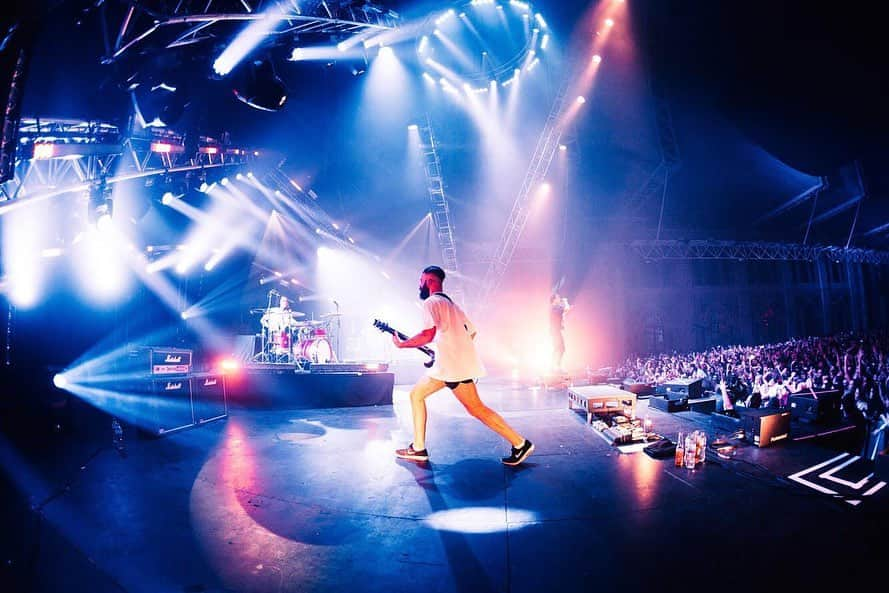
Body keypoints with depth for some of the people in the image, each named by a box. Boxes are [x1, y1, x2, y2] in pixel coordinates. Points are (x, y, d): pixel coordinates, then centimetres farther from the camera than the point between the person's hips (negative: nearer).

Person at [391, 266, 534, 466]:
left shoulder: (431, 302, -8)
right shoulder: (451, 303, 21)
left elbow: (428, 335, -21)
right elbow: (471, 332, 22)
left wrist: (401, 344, -8)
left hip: (453, 366, -10)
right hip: (448, 365, 10)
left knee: (475, 408, -5)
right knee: (417, 394, 13)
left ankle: (520, 444, -2)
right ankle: (418, 448, 14)